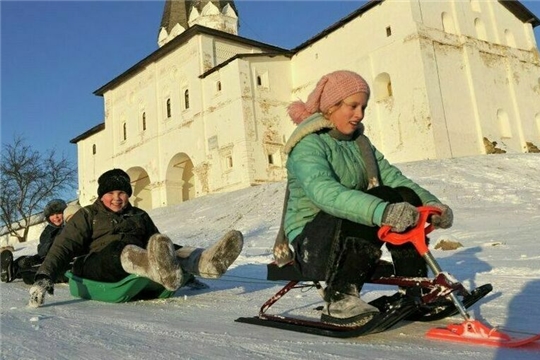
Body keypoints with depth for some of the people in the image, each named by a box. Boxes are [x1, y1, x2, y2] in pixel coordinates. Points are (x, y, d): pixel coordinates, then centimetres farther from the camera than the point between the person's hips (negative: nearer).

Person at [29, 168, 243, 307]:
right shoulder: (87, 215, 16)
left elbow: (159, 245, 25)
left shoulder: (139, 216, 25)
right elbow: (63, 247, 4)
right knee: (123, 249, -38)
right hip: (98, 264, -4)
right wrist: (44, 277, -14)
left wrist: (188, 271, 16)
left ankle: (206, 262, -59)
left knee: (172, 252, -26)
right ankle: (165, 273, -71)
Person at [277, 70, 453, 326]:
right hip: (311, 242, -7)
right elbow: (324, 191, -33)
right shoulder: (309, 144, -14)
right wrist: (382, 212, -48)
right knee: (385, 199, -30)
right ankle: (339, 299, -27)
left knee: (406, 198, -15)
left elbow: (392, 177, 2)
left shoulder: (360, 143, 13)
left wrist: (431, 203, -16)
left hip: (352, 232, 7)